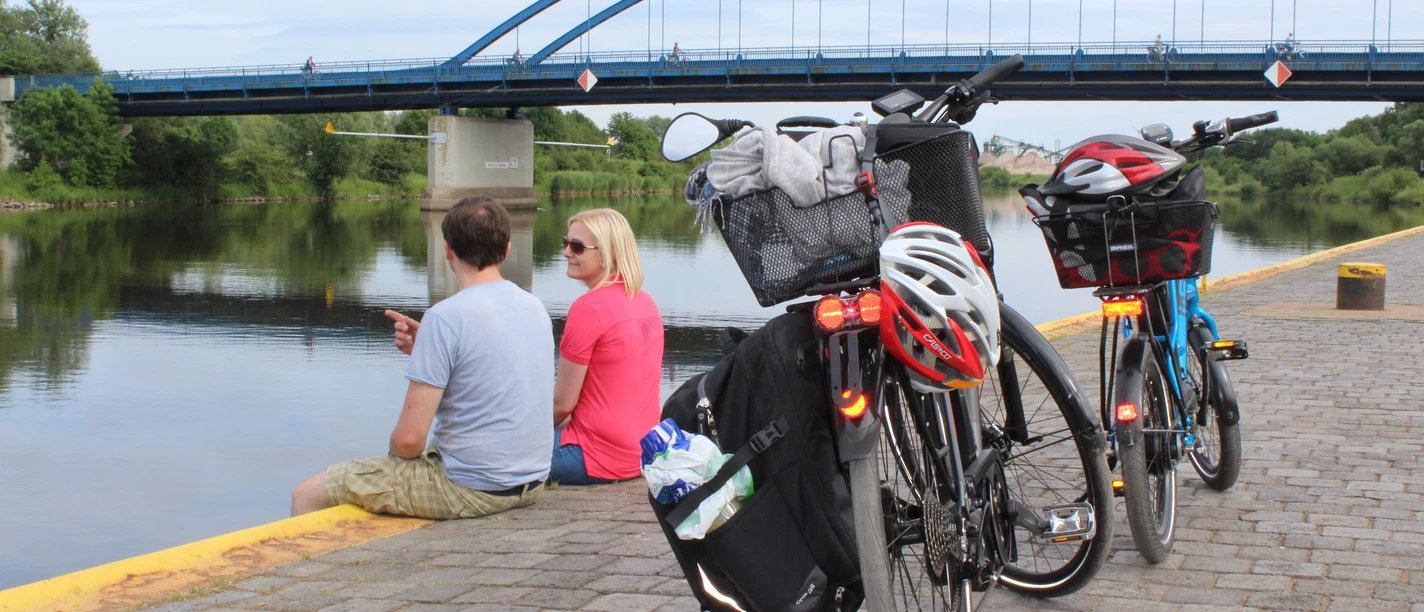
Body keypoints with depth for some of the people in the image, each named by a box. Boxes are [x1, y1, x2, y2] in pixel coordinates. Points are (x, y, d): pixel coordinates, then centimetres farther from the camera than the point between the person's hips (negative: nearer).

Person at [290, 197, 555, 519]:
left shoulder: (445, 317, -19)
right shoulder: (535, 307, 5)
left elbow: (409, 439, -20)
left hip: (471, 490, -8)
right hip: (531, 483, 9)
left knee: (307, 495, 4)